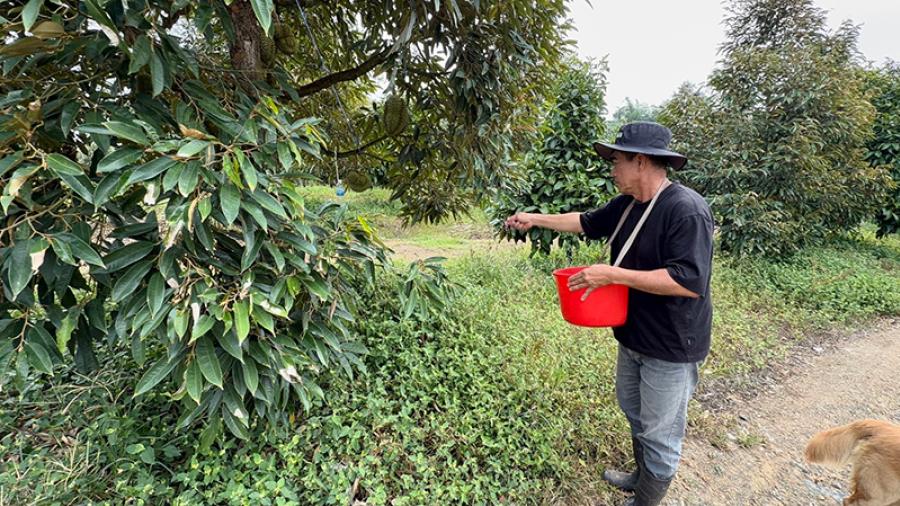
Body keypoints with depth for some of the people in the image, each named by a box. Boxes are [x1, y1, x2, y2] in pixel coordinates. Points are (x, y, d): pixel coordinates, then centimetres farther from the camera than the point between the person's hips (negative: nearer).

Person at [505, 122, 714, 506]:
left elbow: (689, 281, -31)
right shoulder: (627, 204, 3)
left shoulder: (686, 209, -24)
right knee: (634, 413, 26)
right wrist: (536, 219, 16)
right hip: (634, 336, 9)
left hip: (670, 348, -9)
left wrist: (613, 275, -30)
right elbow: (587, 223, 17)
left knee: (659, 433, 9)